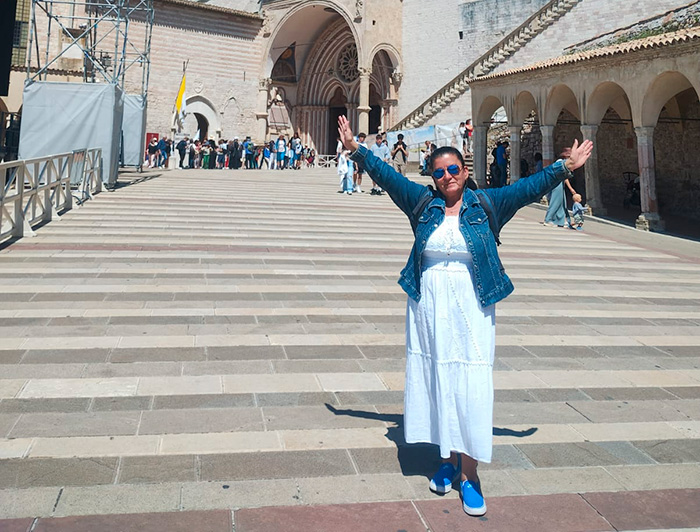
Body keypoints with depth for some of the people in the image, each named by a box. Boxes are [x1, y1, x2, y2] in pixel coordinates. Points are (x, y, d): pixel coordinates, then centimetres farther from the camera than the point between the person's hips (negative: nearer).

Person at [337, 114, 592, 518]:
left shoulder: (486, 205, 3)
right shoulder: (422, 202, 6)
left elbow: (528, 188, -2)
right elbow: (387, 176, 7)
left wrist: (566, 168, -10)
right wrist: (356, 149, 4)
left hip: (471, 308, -2)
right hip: (429, 306, 2)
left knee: (470, 387, -3)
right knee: (434, 381, 8)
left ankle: (470, 474, 9)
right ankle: (449, 462, 25)